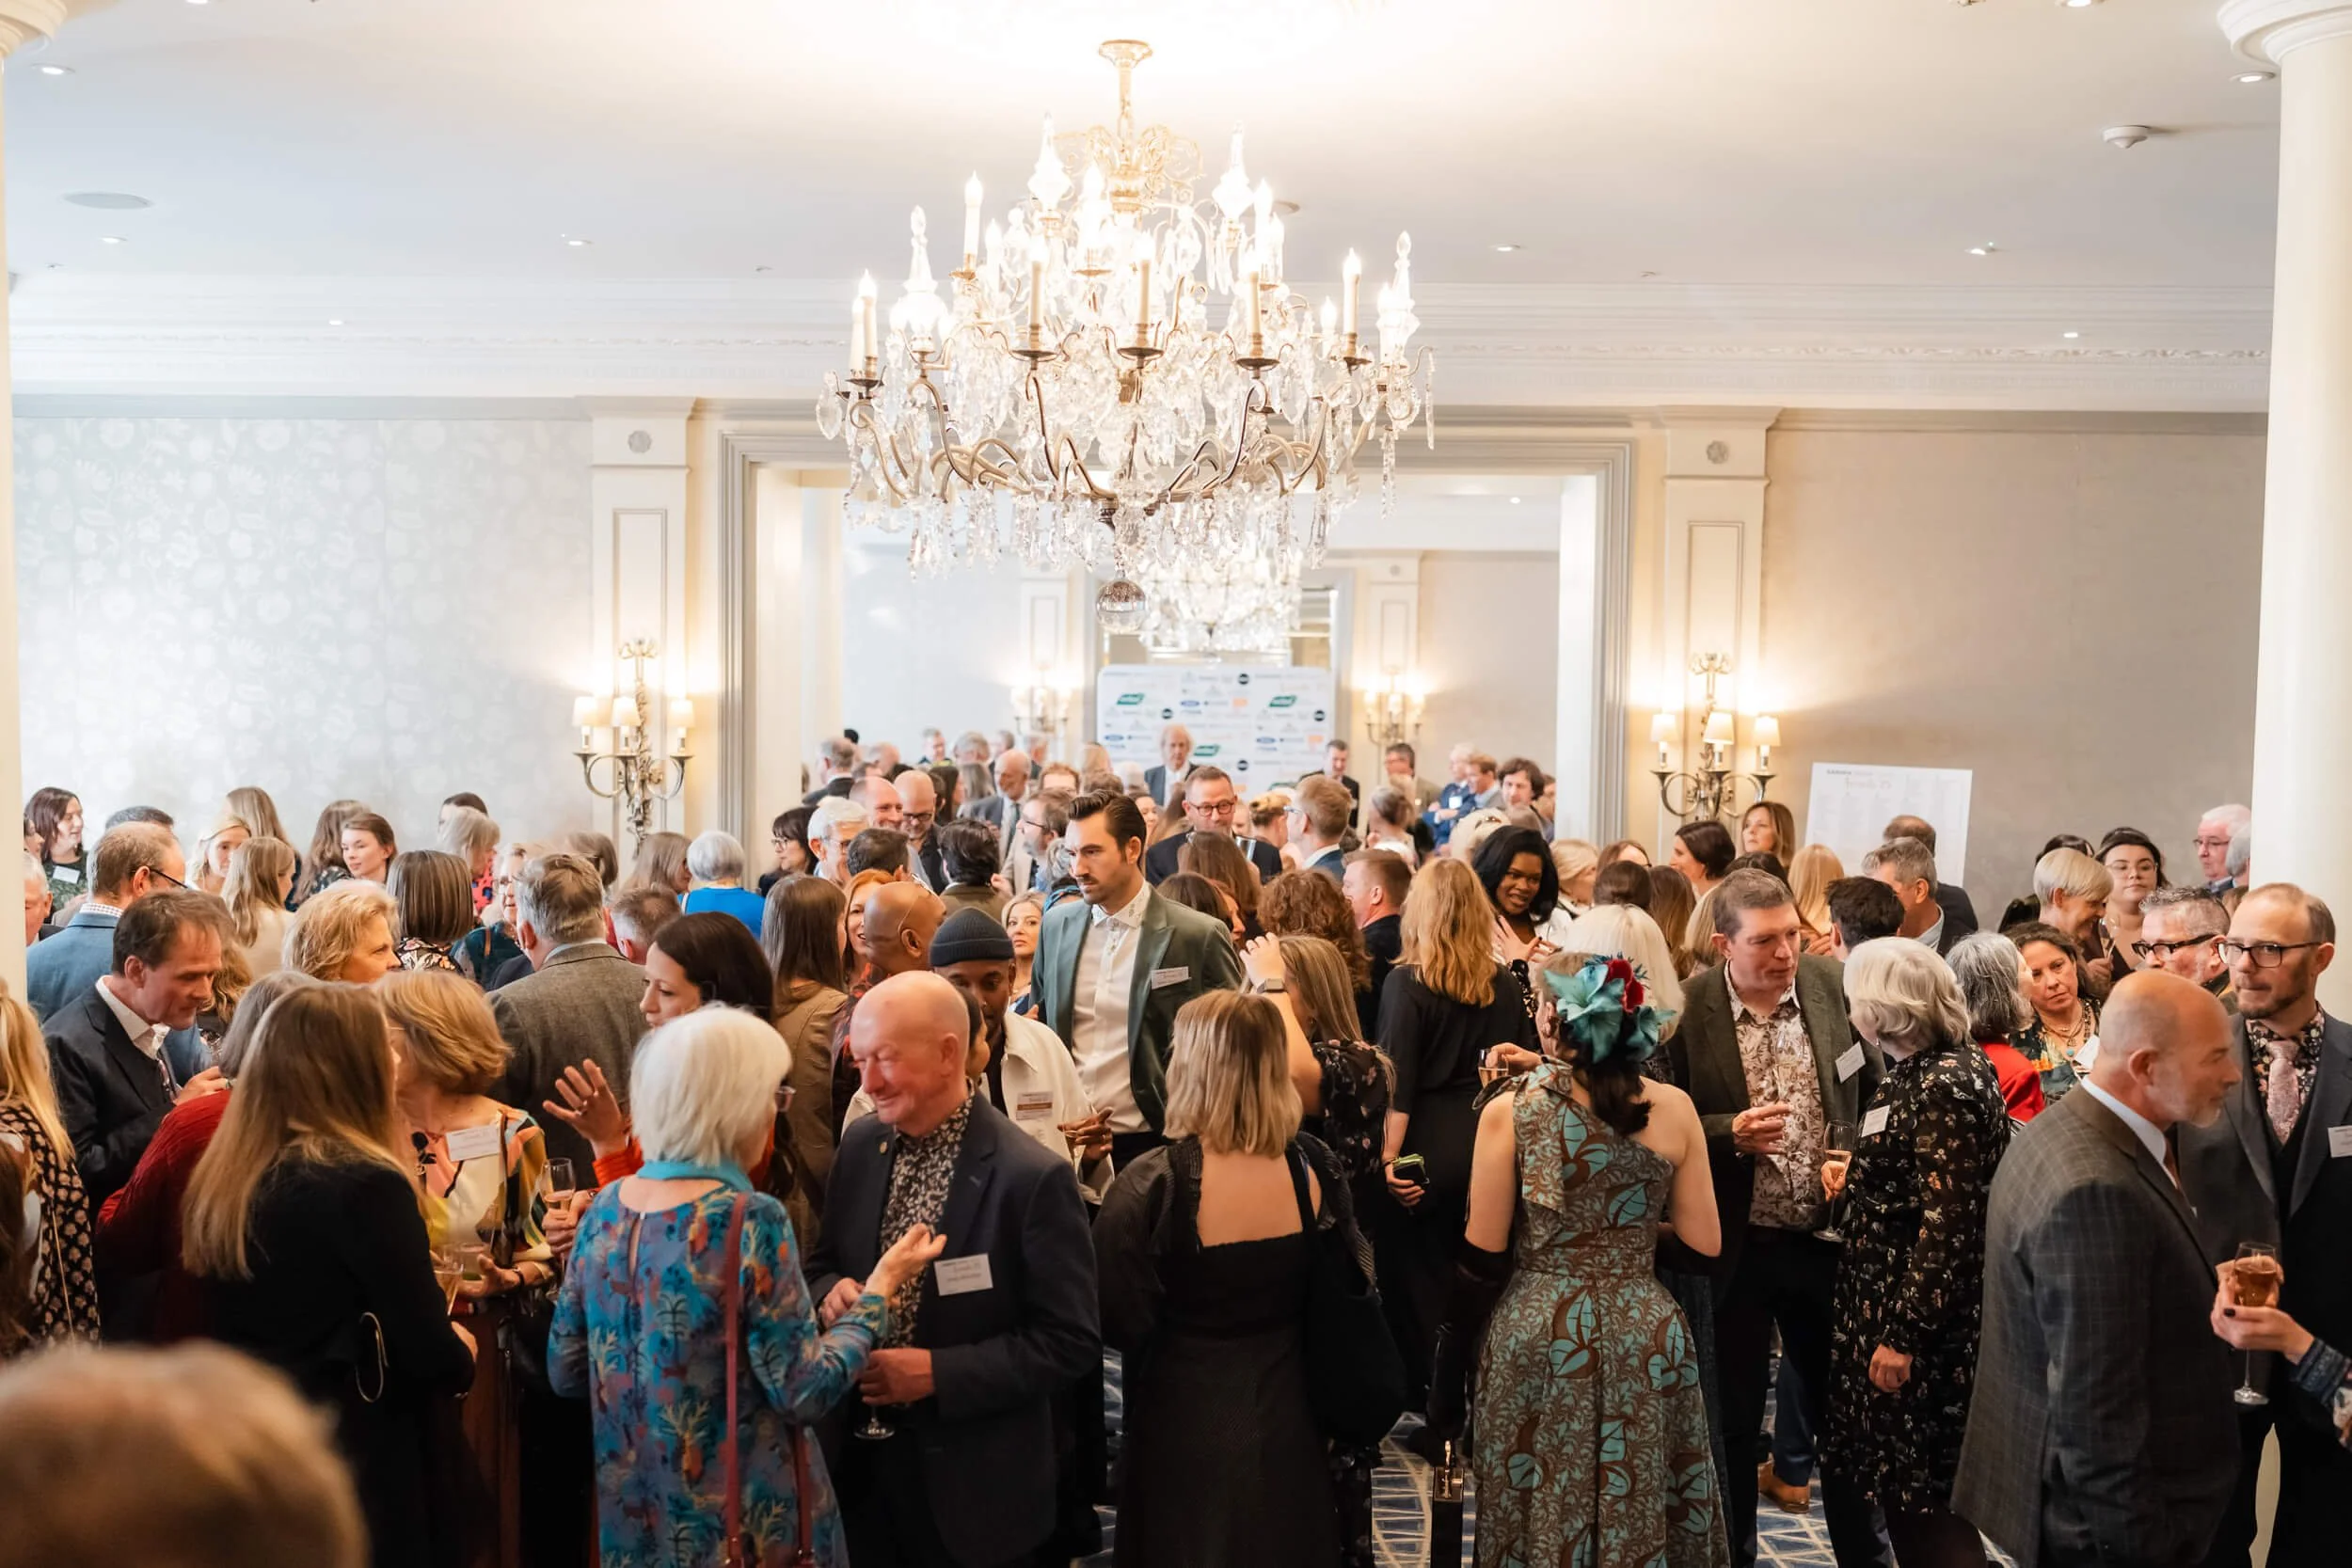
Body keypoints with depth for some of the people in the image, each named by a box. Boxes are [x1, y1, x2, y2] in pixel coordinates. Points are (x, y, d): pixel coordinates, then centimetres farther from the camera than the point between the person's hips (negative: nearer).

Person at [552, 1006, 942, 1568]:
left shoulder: (606, 1208, -2)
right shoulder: (750, 1222, -21)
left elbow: (565, 1371, 5)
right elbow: (804, 1392, -19)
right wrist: (881, 1287, -9)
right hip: (742, 1522, -6)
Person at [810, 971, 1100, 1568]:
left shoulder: (1032, 1178, -19)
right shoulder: (861, 1145, 0)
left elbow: (1071, 1341, -17)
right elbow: (825, 1264, 11)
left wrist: (937, 1373, -22)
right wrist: (831, 1291, -12)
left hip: (976, 1483, -5)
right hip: (866, 1461, 5)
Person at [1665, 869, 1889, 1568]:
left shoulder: (1833, 985, -4)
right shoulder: (1683, 1011, -14)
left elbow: (1876, 1090, 8)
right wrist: (1730, 1135, -24)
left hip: (1827, 1236, 3)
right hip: (1733, 1246, -3)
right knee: (1731, 1416, 12)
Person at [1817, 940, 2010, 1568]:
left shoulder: (1941, 1087, -22)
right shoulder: (1948, 1063, 7)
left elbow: (1948, 1225, -25)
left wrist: (1903, 1335, -22)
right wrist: (1859, 1174, 18)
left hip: (1918, 1314, -10)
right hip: (1895, 1302, 10)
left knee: (1919, 1496, 3)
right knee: (1904, 1485, 19)